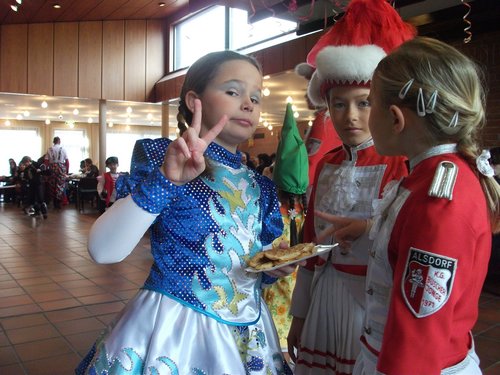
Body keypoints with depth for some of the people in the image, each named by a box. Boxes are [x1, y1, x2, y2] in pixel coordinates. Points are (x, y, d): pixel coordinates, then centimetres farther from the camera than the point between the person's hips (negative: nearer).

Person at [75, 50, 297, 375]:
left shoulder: (260, 187, 5)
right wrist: (163, 181, -33)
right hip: (172, 329, -5)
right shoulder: (162, 157, -10)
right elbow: (103, 250, -22)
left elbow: (262, 271, 13)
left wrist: (275, 268, -9)